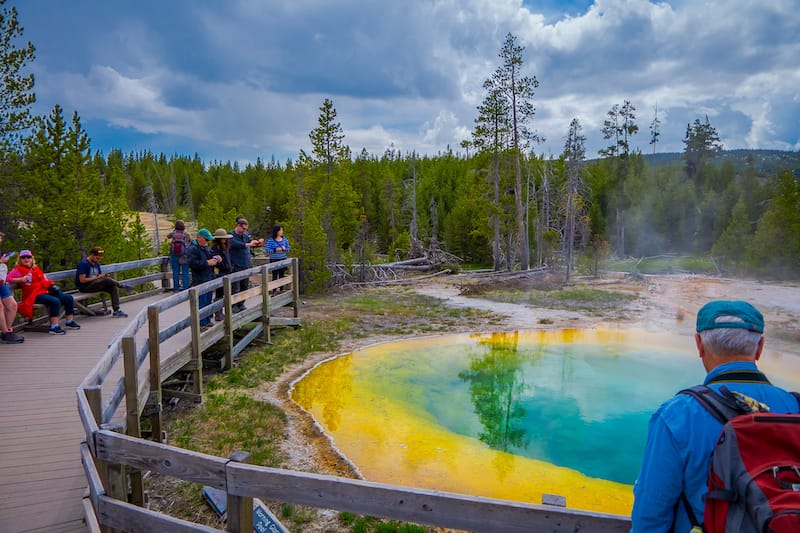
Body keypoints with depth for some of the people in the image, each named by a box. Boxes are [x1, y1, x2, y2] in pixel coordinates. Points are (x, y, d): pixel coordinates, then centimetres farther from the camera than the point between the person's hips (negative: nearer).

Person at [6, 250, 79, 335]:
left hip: (45, 292, 8)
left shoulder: (36, 268, 20)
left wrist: (51, 286, 6)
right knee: (55, 301, -33)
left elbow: (44, 280, 24)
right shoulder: (18, 270, 0)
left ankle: (69, 322, 12)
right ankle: (54, 327, -32)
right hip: (35, 295, -8)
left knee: (69, 298, 4)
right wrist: (21, 279, -26)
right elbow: (7, 278, -13)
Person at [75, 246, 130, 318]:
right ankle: (122, 285, -3)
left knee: (114, 286, -18)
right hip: (85, 287, -8)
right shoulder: (83, 263, -12)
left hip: (96, 285, 8)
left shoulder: (96, 264, 14)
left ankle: (116, 311, -22)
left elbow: (101, 277, 17)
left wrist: (103, 275, -7)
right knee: (106, 280, -31)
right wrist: (97, 277, -18)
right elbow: (82, 280, -19)